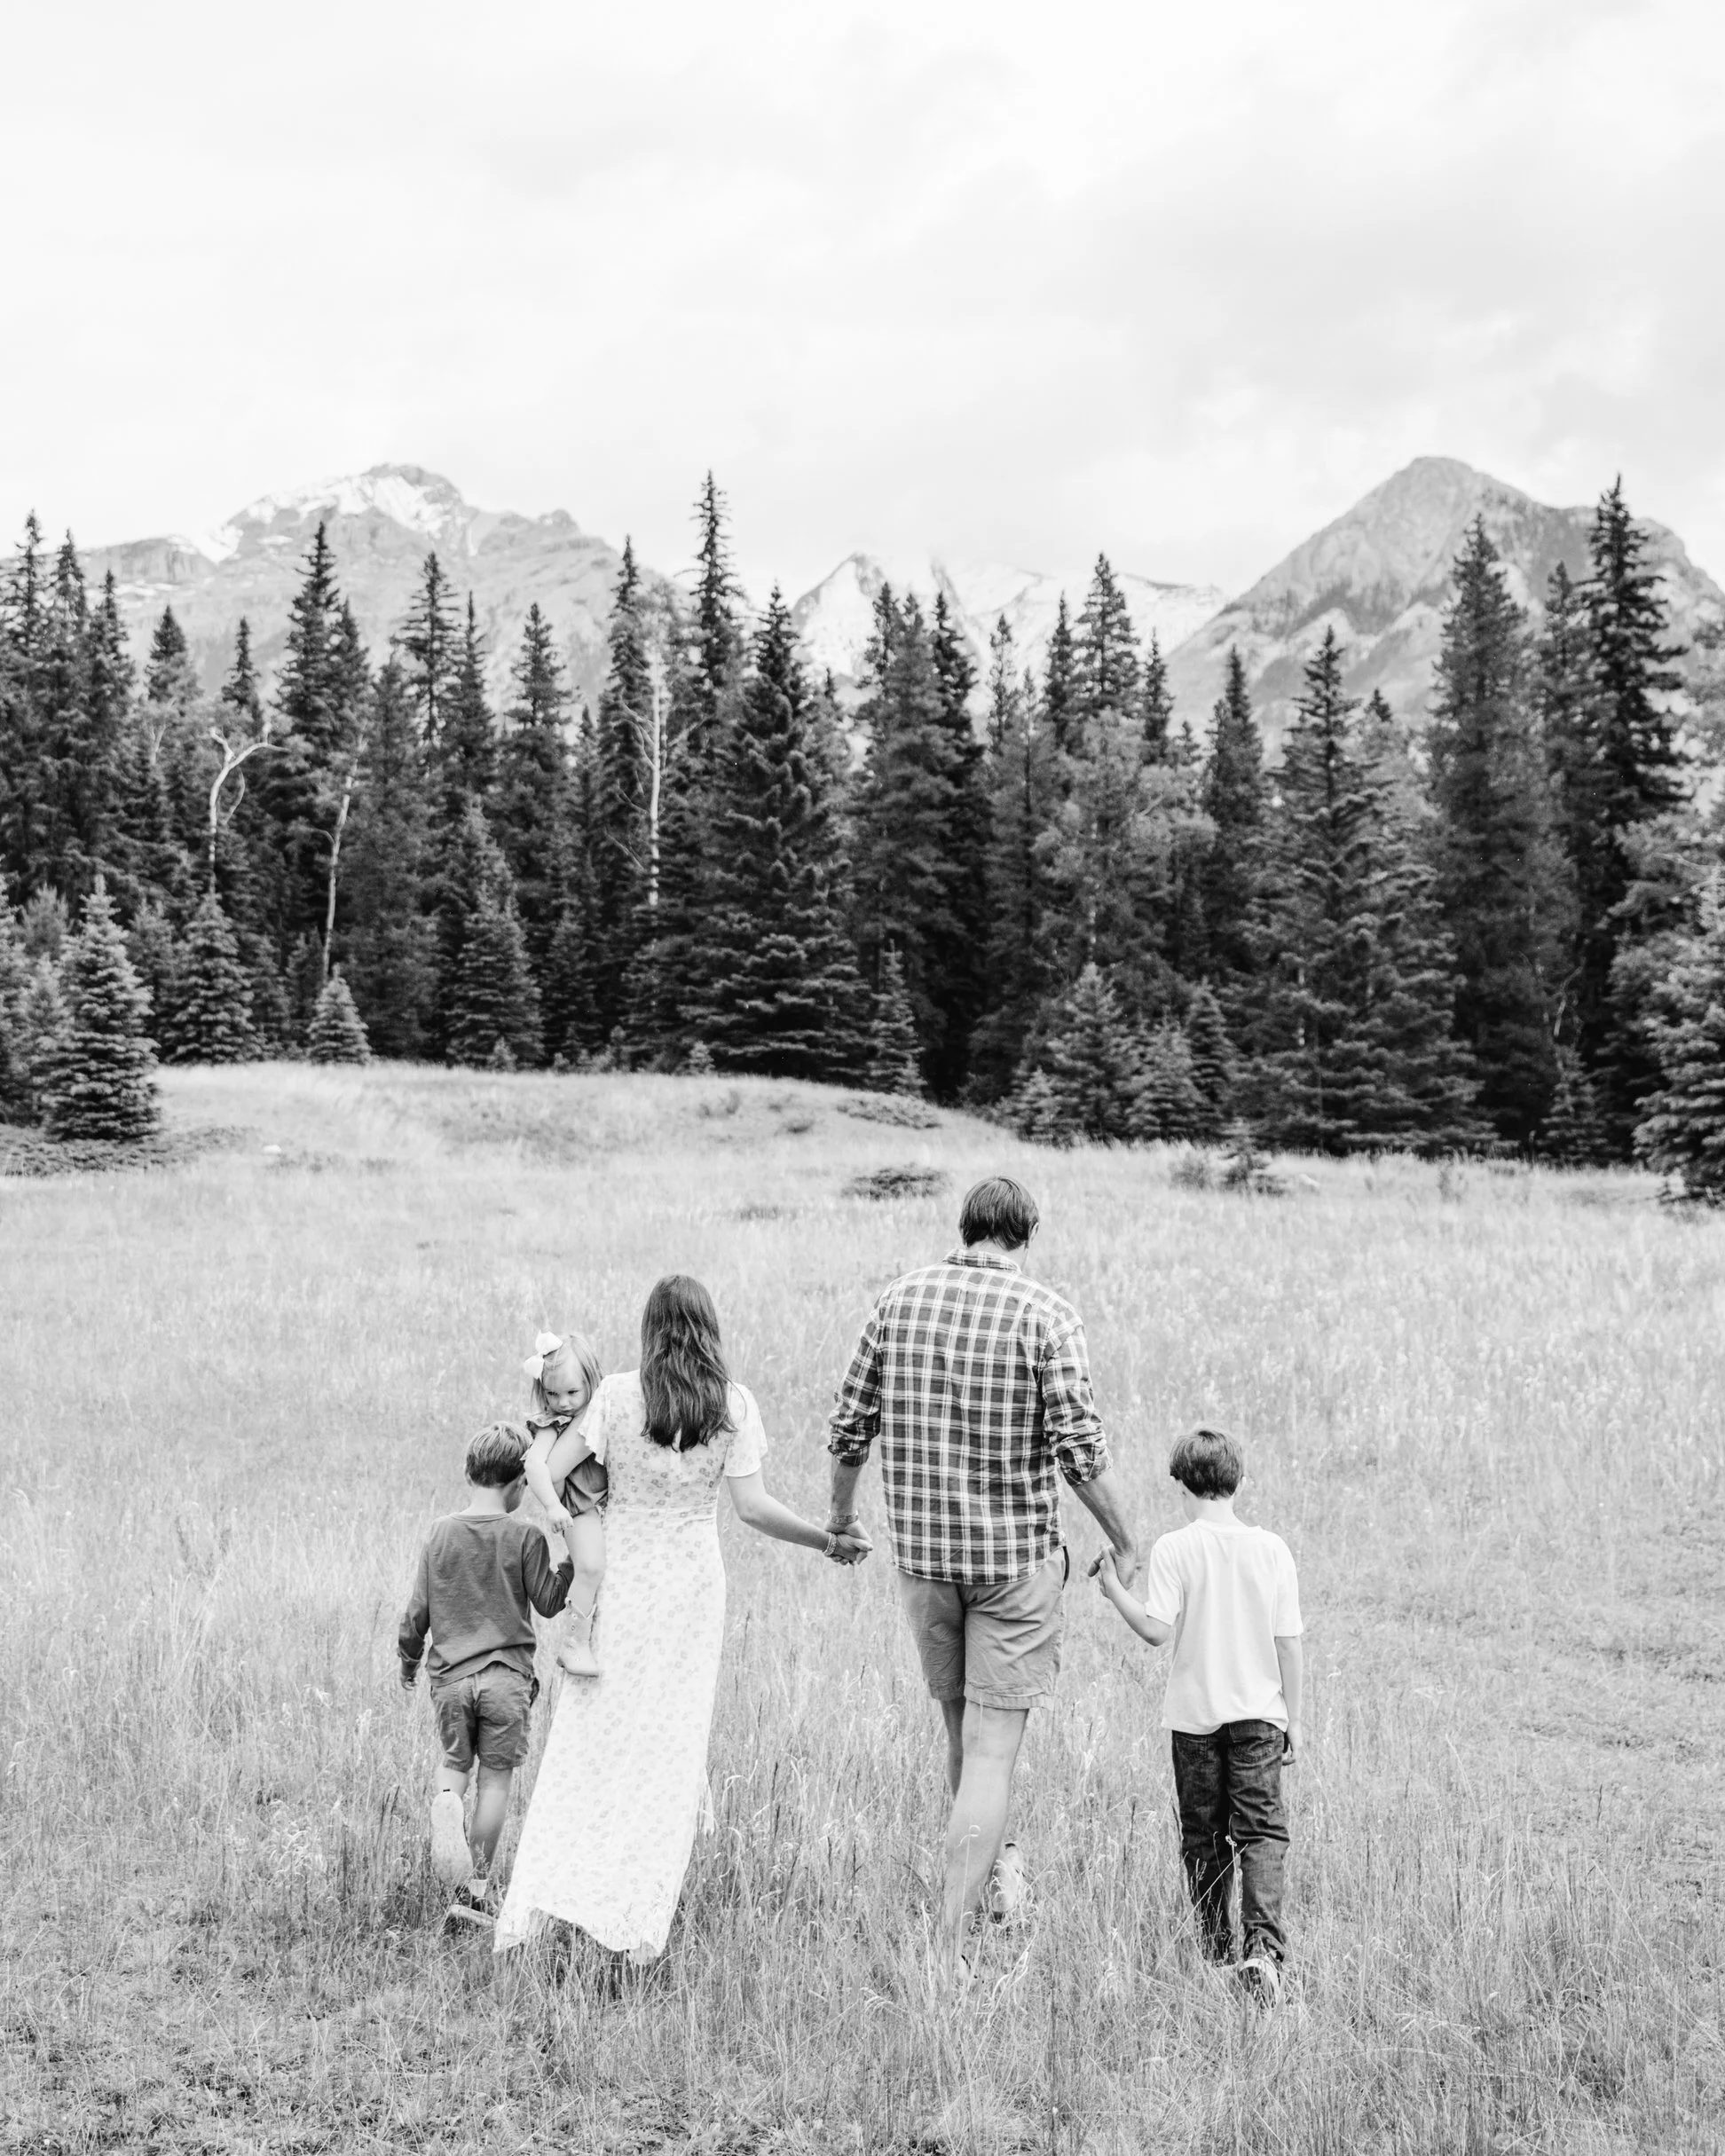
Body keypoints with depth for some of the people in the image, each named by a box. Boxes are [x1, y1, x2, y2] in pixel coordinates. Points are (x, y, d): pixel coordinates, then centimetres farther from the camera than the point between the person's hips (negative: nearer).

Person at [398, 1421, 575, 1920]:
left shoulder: (440, 1533, 3)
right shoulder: (525, 1537, -6)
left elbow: (417, 1612, 7)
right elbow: (548, 1603, 1)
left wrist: (409, 1663, 21)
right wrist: (568, 1554, 8)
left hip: (450, 1673, 2)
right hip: (506, 1675, -2)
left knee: (455, 1760, 20)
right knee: (496, 1774, 7)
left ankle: (446, 1801, -14)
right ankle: (476, 1887, 8)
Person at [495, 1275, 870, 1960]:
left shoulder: (616, 1395, -6)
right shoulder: (734, 1404, -6)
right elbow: (752, 1506, -9)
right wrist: (831, 1541, 1)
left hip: (619, 1581, 0)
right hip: (693, 1582, 0)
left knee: (588, 1741, 7)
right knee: (672, 1746, 8)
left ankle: (538, 1898, -4)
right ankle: (640, 1925, 9)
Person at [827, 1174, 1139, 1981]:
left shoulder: (900, 1299, 0)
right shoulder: (1045, 1315, -11)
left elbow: (850, 1426, 4)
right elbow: (1080, 1449, -15)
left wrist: (840, 1511, 21)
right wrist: (1124, 1545, -1)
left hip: (922, 1550, 4)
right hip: (1017, 1552, -4)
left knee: (961, 1724, 22)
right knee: (992, 1747, 1)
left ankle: (994, 1863, 42)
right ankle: (953, 1947, 0)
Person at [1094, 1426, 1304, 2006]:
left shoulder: (1173, 1550, -9)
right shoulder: (1272, 1549, -2)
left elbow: (1157, 1631, -16)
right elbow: (1289, 1643, 0)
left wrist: (1114, 1589, -2)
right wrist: (1293, 1718, 8)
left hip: (1195, 1716, -1)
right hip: (1258, 1713, 1)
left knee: (1203, 1837, 12)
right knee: (1262, 1829, 1)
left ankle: (1216, 1952, 16)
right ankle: (1263, 1946, -17)